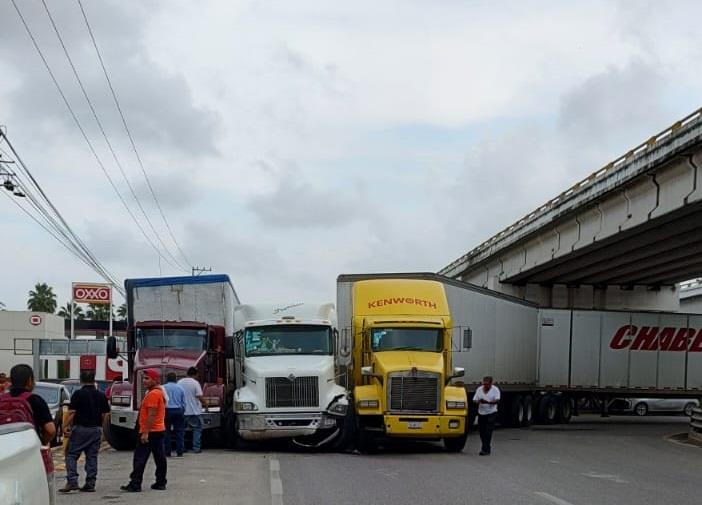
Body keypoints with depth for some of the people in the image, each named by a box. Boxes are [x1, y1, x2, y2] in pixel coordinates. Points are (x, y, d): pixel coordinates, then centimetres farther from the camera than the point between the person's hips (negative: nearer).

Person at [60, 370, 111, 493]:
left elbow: (72, 412, -12)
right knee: (92, 457, 8)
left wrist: (66, 426, -7)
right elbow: (104, 414, 10)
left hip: (80, 428, -5)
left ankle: (72, 482, -12)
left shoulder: (78, 394, -7)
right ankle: (90, 484, 7)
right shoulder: (101, 395, 8)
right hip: (96, 429, 5)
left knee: (71, 455, 0)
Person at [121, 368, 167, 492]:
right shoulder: (160, 392, 16)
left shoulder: (153, 394, -16)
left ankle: (135, 485, -7)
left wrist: (145, 433, -22)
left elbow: (151, 415, -22)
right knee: (160, 458, 9)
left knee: (140, 459, -7)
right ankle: (161, 483, 12)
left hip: (150, 432, -10)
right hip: (160, 430, 10)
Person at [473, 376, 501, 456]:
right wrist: (478, 401, -18)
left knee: (488, 432, -11)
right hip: (481, 413, 5)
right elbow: (474, 400, 6)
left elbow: (497, 401, -15)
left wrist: (488, 402, -30)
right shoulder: (479, 389, 8)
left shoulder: (495, 390, -3)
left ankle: (485, 449, -11)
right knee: (482, 431, 7)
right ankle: (487, 447, 23)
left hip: (491, 413, -5)